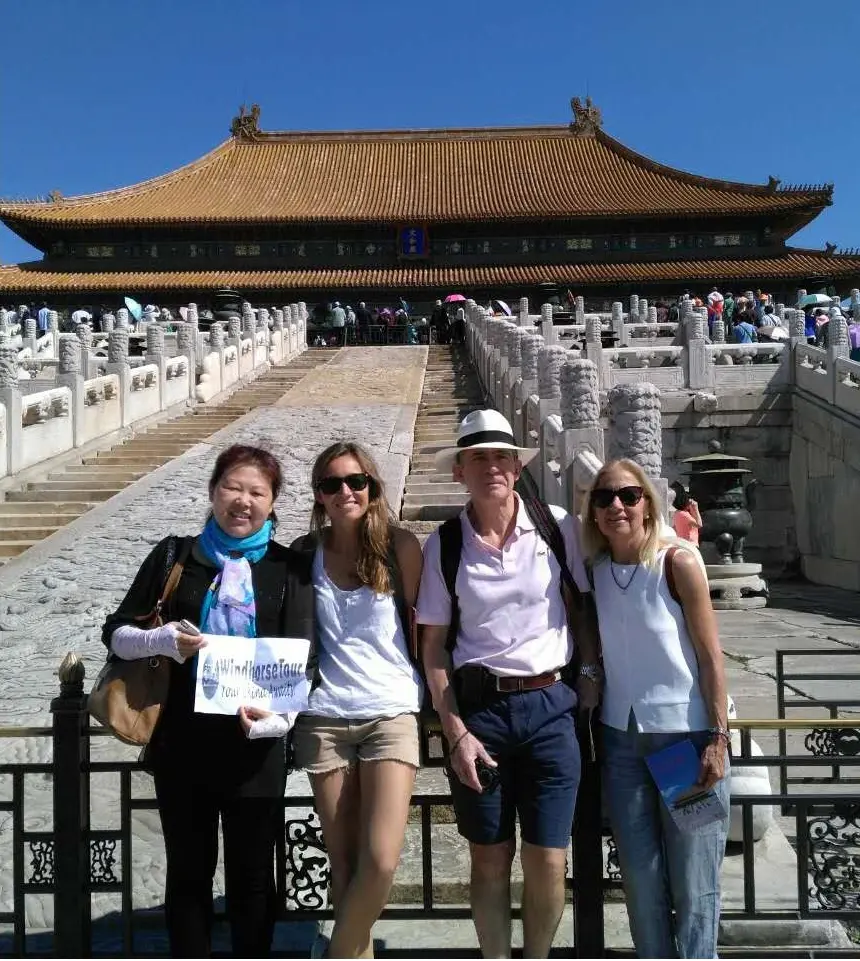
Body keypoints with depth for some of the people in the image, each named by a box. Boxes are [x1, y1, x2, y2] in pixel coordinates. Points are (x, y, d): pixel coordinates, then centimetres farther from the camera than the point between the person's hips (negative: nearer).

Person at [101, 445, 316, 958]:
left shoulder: (290, 568, 1)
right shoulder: (174, 555, 4)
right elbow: (116, 632, 5)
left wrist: (278, 715, -24)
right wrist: (161, 640, -16)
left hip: (256, 746, -1)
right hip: (182, 742, 1)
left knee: (252, 875, 12)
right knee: (189, 872, 14)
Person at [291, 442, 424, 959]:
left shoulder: (400, 545, -3)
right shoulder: (305, 552, 2)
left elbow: (422, 622, 4)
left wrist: (431, 694, 5)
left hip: (392, 713, -1)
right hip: (323, 718, 2)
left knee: (381, 861, -9)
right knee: (344, 863, 8)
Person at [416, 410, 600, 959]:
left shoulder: (557, 526, 0)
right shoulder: (444, 545, 0)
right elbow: (433, 645, 1)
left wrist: (591, 673, -1)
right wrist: (456, 732, -4)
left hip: (550, 706, 0)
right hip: (478, 708, 0)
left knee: (548, 862, 3)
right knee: (490, 860, 9)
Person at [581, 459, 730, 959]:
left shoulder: (678, 563, -11)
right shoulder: (594, 570, 2)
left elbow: (711, 658, -9)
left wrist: (718, 739, -12)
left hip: (686, 735, -4)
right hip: (621, 737, 4)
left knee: (693, 885, 4)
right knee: (641, 880, 13)